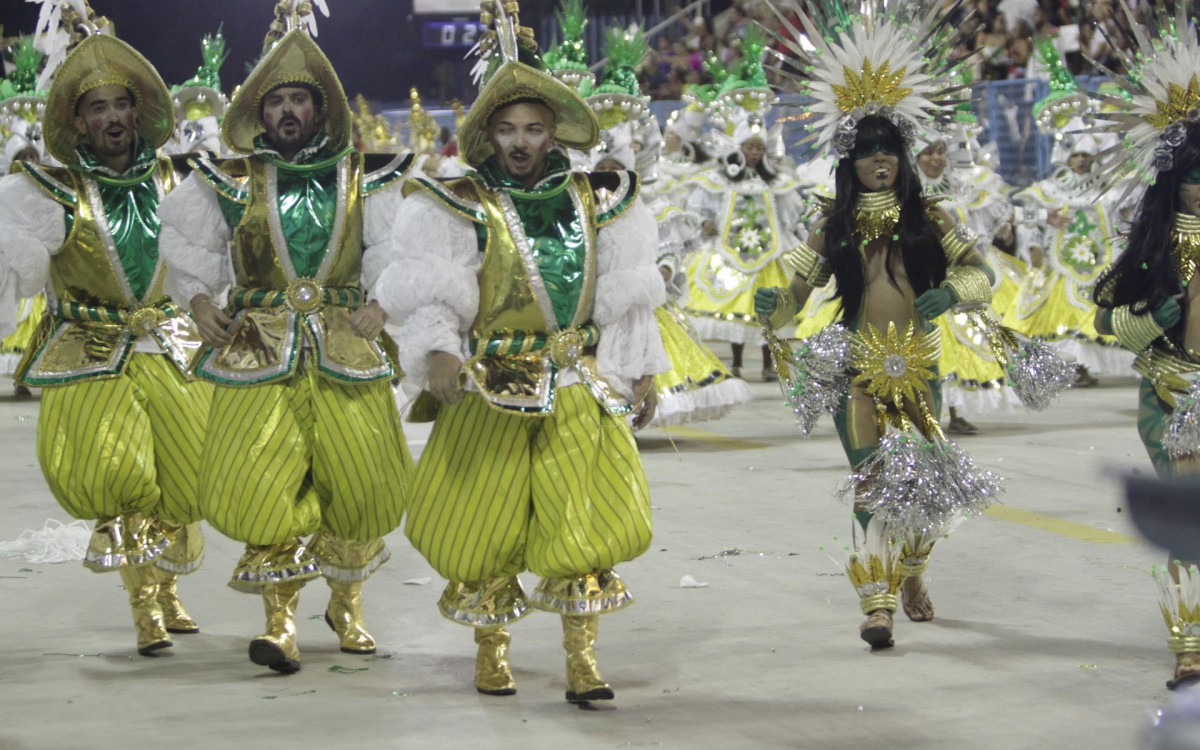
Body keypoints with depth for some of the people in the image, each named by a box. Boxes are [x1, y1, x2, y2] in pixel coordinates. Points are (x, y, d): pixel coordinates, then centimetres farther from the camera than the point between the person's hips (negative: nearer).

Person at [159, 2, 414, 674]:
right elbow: (187, 246, 18)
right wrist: (200, 301, 5)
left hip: (346, 347, 1)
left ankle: (347, 604, 25)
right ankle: (281, 619, 1)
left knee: (360, 479, 1)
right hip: (258, 351, -1)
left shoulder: (363, 183, 6)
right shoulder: (229, 184, 6)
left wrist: (384, 303, -3)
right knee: (258, 486, -12)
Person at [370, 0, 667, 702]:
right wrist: (438, 352, -27)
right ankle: (492, 652, 20)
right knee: (489, 525, 3)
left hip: (580, 384, 2)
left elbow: (624, 296, 14)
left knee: (582, 525, -2)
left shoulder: (595, 202, 7)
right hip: (493, 385, -2)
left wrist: (641, 371, 14)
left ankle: (582, 659, 5)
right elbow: (431, 295, -10)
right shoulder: (464, 208, -3)